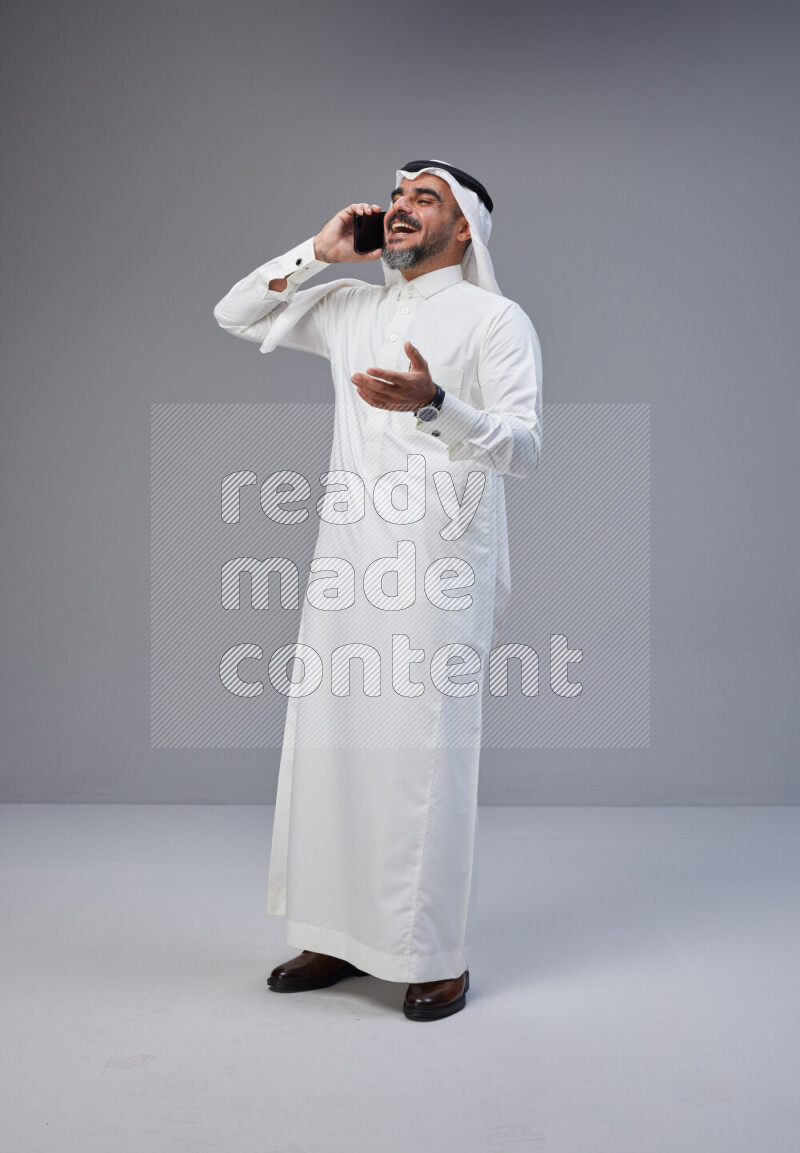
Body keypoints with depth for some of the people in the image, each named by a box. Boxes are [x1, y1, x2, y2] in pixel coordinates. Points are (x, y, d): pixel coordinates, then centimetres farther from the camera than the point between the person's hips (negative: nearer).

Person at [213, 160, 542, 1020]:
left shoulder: (496, 320, 2)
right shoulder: (350, 308, 18)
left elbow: (522, 448, -9)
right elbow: (235, 315, 24)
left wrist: (433, 404, -26)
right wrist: (317, 252, 12)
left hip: (440, 563, -5)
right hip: (347, 560, 6)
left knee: (425, 753, -6)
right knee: (328, 743, 5)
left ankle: (438, 956, 7)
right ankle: (339, 937, 19)